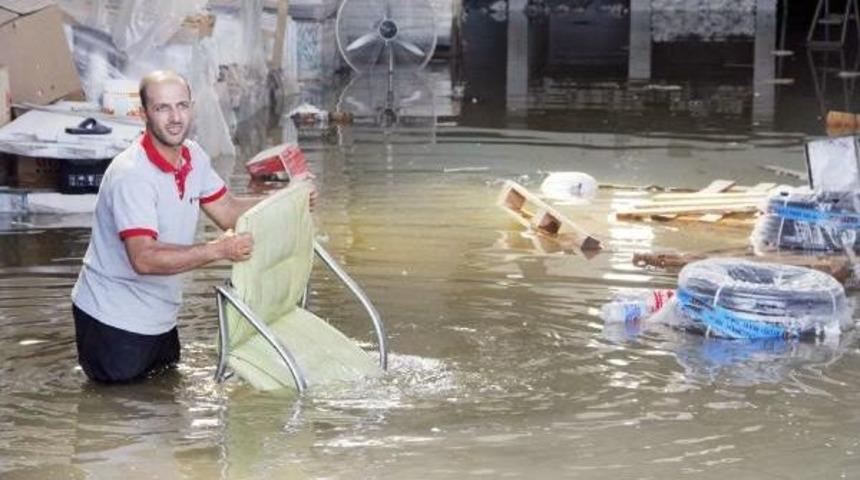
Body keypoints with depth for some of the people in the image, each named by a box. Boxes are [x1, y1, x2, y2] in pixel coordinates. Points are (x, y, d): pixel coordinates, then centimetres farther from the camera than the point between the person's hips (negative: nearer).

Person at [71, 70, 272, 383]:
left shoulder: (193, 155, -3)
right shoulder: (131, 175, -30)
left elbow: (228, 211, 5)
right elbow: (144, 258, -37)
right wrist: (219, 249, -40)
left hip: (158, 311, 8)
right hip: (114, 315, -8)